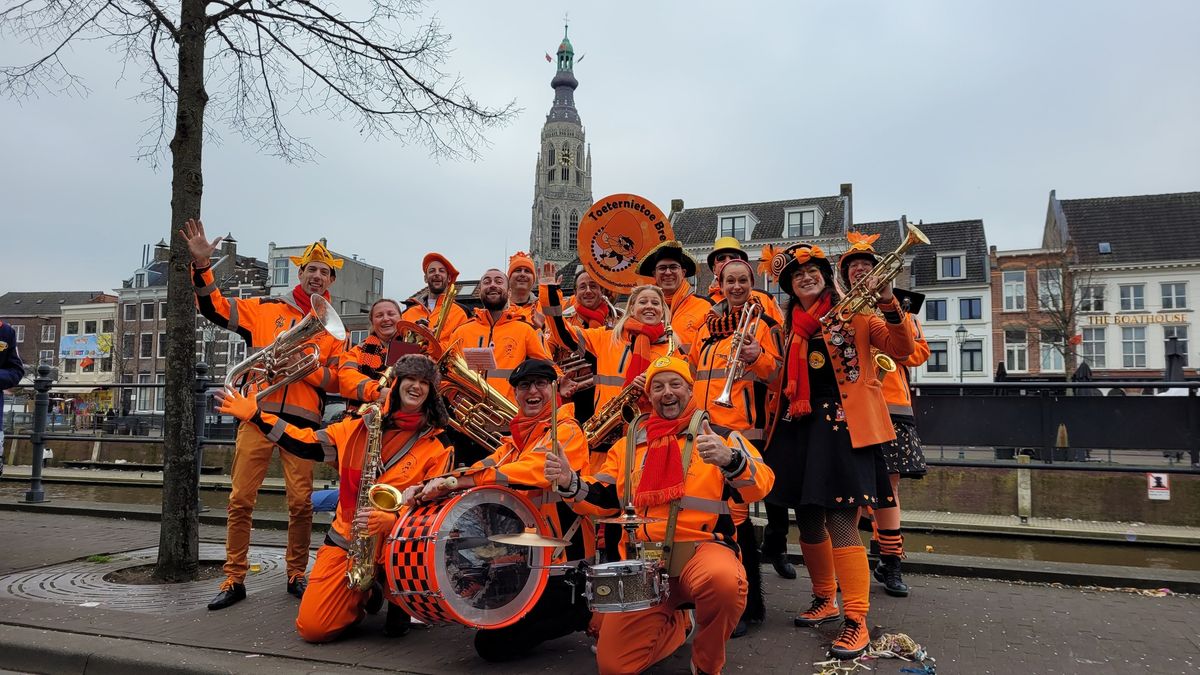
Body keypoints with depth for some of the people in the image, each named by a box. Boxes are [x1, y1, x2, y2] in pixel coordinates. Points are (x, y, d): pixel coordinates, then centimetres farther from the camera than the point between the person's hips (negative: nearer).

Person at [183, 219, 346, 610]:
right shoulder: (266, 309, 12)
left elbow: (336, 382, 6)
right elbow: (216, 308, 8)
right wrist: (202, 267, -3)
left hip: (303, 421, 0)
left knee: (301, 502, -1)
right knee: (241, 499, 1)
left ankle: (296, 575, 16)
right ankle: (234, 579, 13)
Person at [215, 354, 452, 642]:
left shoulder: (436, 447, -4)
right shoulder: (362, 425, 4)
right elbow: (308, 445, 10)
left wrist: (391, 519, -27)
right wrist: (255, 416, 7)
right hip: (345, 540, 3)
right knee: (312, 628, -8)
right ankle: (359, 596, 24)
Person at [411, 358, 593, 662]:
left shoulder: (567, 431, -12)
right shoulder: (519, 437, 13)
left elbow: (527, 470, -28)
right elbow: (490, 464, -2)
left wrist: (454, 482, -34)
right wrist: (431, 485, -19)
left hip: (561, 566, -9)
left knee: (492, 644, -9)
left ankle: (582, 611, 5)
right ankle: (569, 614, 23)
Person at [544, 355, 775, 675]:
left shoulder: (720, 434, 5)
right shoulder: (629, 444, 16)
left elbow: (760, 486, -10)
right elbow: (604, 499, 15)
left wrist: (729, 459, -32)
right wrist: (569, 482, -5)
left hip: (702, 547, -3)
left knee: (723, 581, -38)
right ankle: (677, 624, 26)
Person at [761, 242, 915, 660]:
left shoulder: (853, 312, 1)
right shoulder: (790, 325, 15)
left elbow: (902, 349, -8)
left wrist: (888, 303, -21)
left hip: (843, 422, -5)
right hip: (800, 424, 6)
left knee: (841, 522, -11)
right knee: (808, 519, 11)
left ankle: (856, 621, -1)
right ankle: (825, 600, 30)